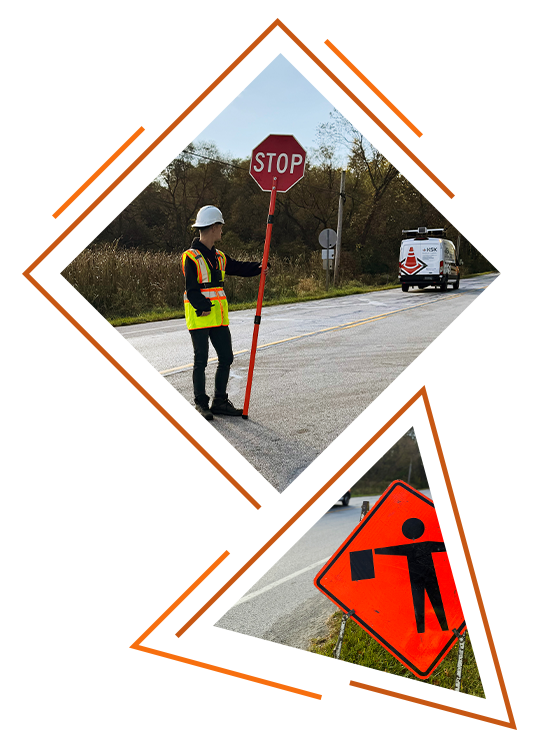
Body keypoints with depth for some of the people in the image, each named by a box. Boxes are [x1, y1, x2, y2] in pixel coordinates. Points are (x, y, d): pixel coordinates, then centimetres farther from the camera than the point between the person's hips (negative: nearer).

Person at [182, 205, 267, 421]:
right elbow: (191, 289, -15)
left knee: (226, 358, 9)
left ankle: (219, 401, 20)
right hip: (199, 317, -8)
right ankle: (201, 404, 9)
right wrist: (203, 308, -22)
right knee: (201, 361, -1)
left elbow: (237, 267, 21)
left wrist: (259, 267, 5)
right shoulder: (191, 257, -11)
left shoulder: (218, 257, 14)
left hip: (219, 317, 8)